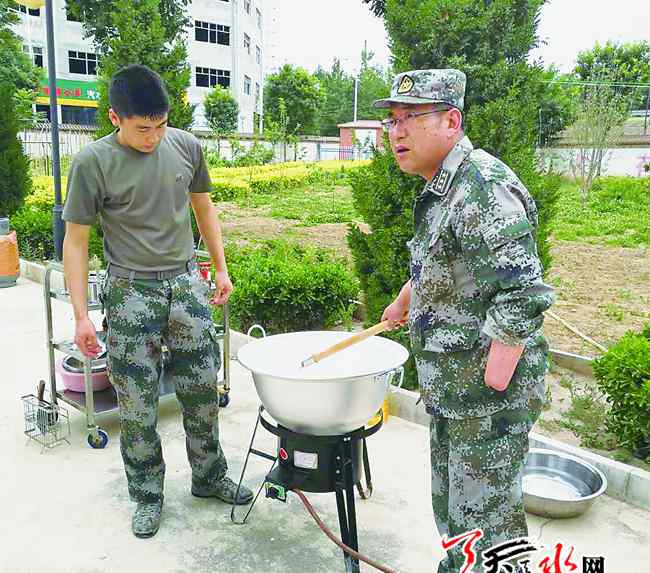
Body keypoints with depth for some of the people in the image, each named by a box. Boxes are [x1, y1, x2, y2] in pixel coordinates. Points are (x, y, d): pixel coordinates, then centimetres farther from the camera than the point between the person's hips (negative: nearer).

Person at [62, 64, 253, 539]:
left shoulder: (186, 146, 0)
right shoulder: (93, 164, -10)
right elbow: (76, 241, -6)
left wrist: (222, 268, 11)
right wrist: (81, 315, -9)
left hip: (186, 284, 3)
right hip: (131, 294, -3)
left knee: (203, 390, 10)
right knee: (138, 404, 5)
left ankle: (209, 477, 31)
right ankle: (148, 495, 26)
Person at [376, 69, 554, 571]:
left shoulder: (483, 186, -22)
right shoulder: (440, 191, 10)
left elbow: (521, 297, -27)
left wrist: (491, 388, -24)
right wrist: (403, 303, 38)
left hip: (487, 396, -10)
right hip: (449, 389, 10)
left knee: (484, 519, 4)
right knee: (451, 507, 24)